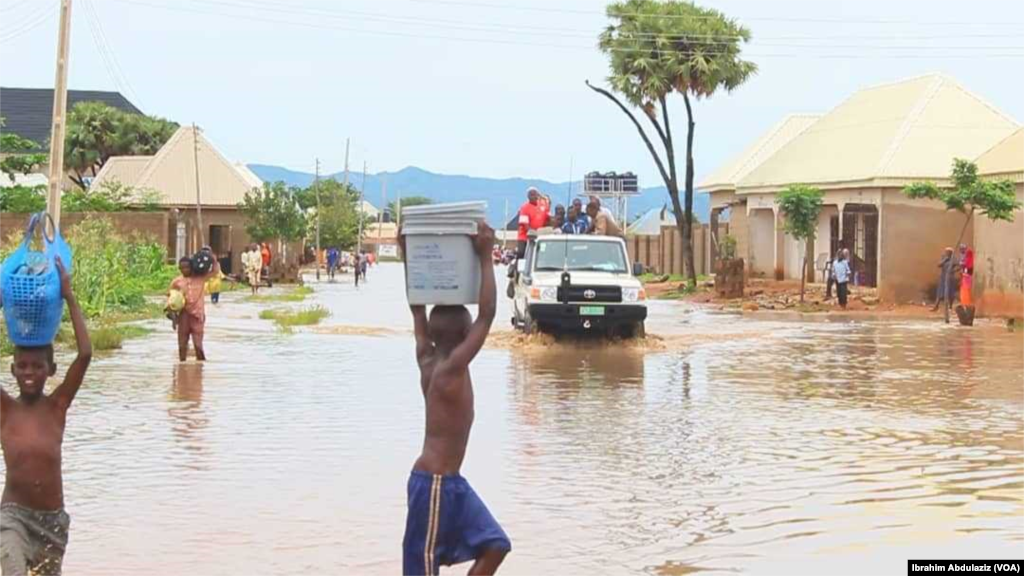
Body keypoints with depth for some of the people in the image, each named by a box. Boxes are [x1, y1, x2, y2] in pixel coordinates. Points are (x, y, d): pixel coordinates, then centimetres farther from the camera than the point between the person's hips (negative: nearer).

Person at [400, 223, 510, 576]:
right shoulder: (452, 368, -18)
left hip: (450, 480, 9)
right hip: (433, 482, -9)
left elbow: (418, 309, 12)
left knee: (493, 545, 8)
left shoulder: (427, 361, 4)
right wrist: (485, 257, -20)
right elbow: (487, 314, -23)